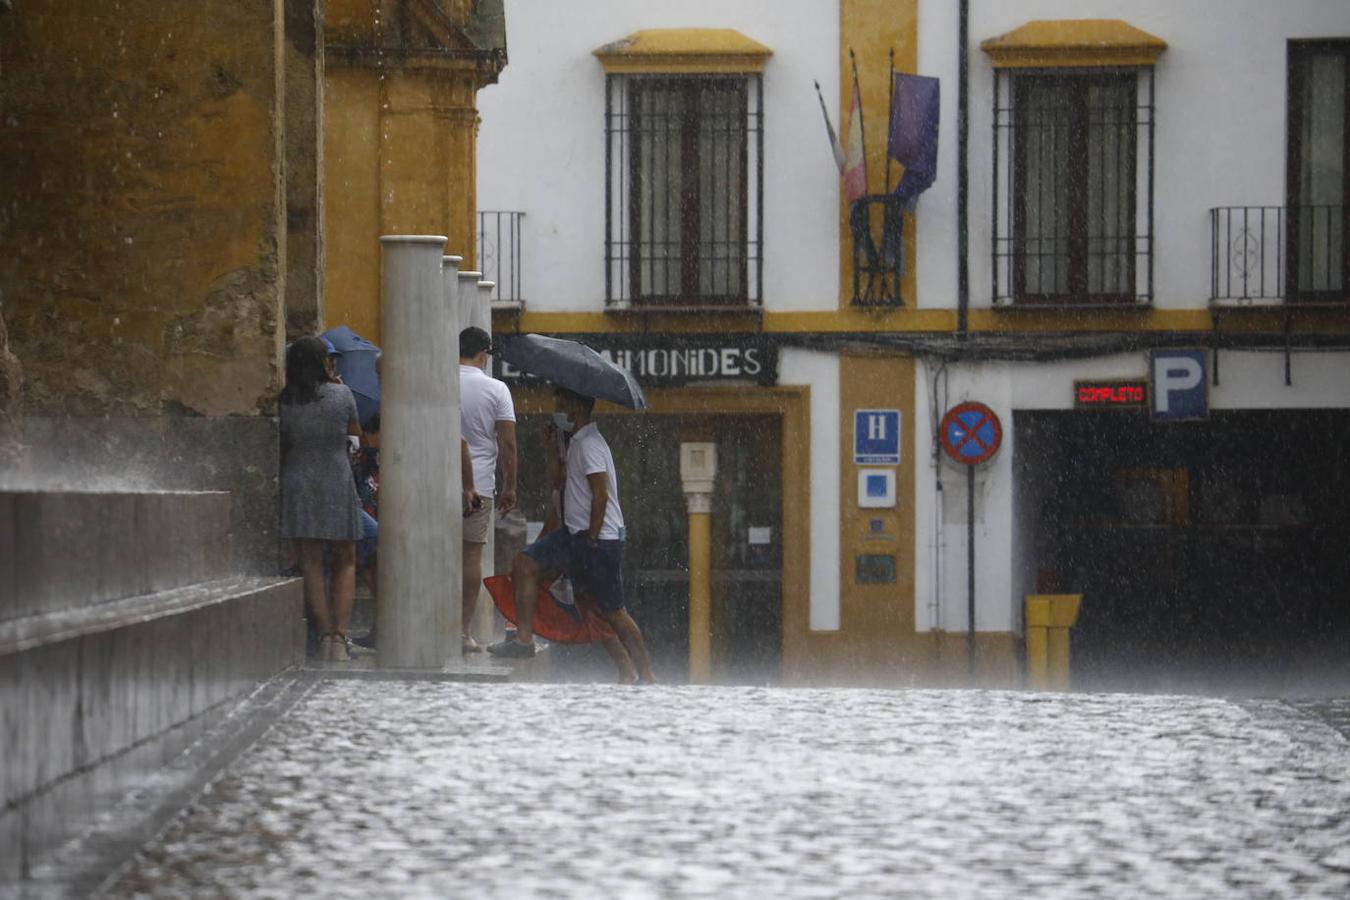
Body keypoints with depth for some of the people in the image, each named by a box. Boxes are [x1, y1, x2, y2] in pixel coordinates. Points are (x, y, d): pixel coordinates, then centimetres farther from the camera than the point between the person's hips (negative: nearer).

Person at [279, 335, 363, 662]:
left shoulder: (283, 402, -2)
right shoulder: (341, 395, -4)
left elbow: (280, 446, 4)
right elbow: (355, 432, 11)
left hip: (297, 486, 1)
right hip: (337, 485, -1)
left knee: (310, 564, 4)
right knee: (345, 562, 10)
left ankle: (325, 635, -2)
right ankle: (340, 634, -3)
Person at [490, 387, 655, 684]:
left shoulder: (589, 445, -16)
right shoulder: (577, 443, 15)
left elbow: (601, 494, -23)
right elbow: (563, 486, 26)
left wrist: (592, 539, -20)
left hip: (601, 540, -10)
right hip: (575, 534, 10)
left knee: (613, 612, -3)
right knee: (525, 564, 1)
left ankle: (647, 675, 4)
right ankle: (524, 639, -3)